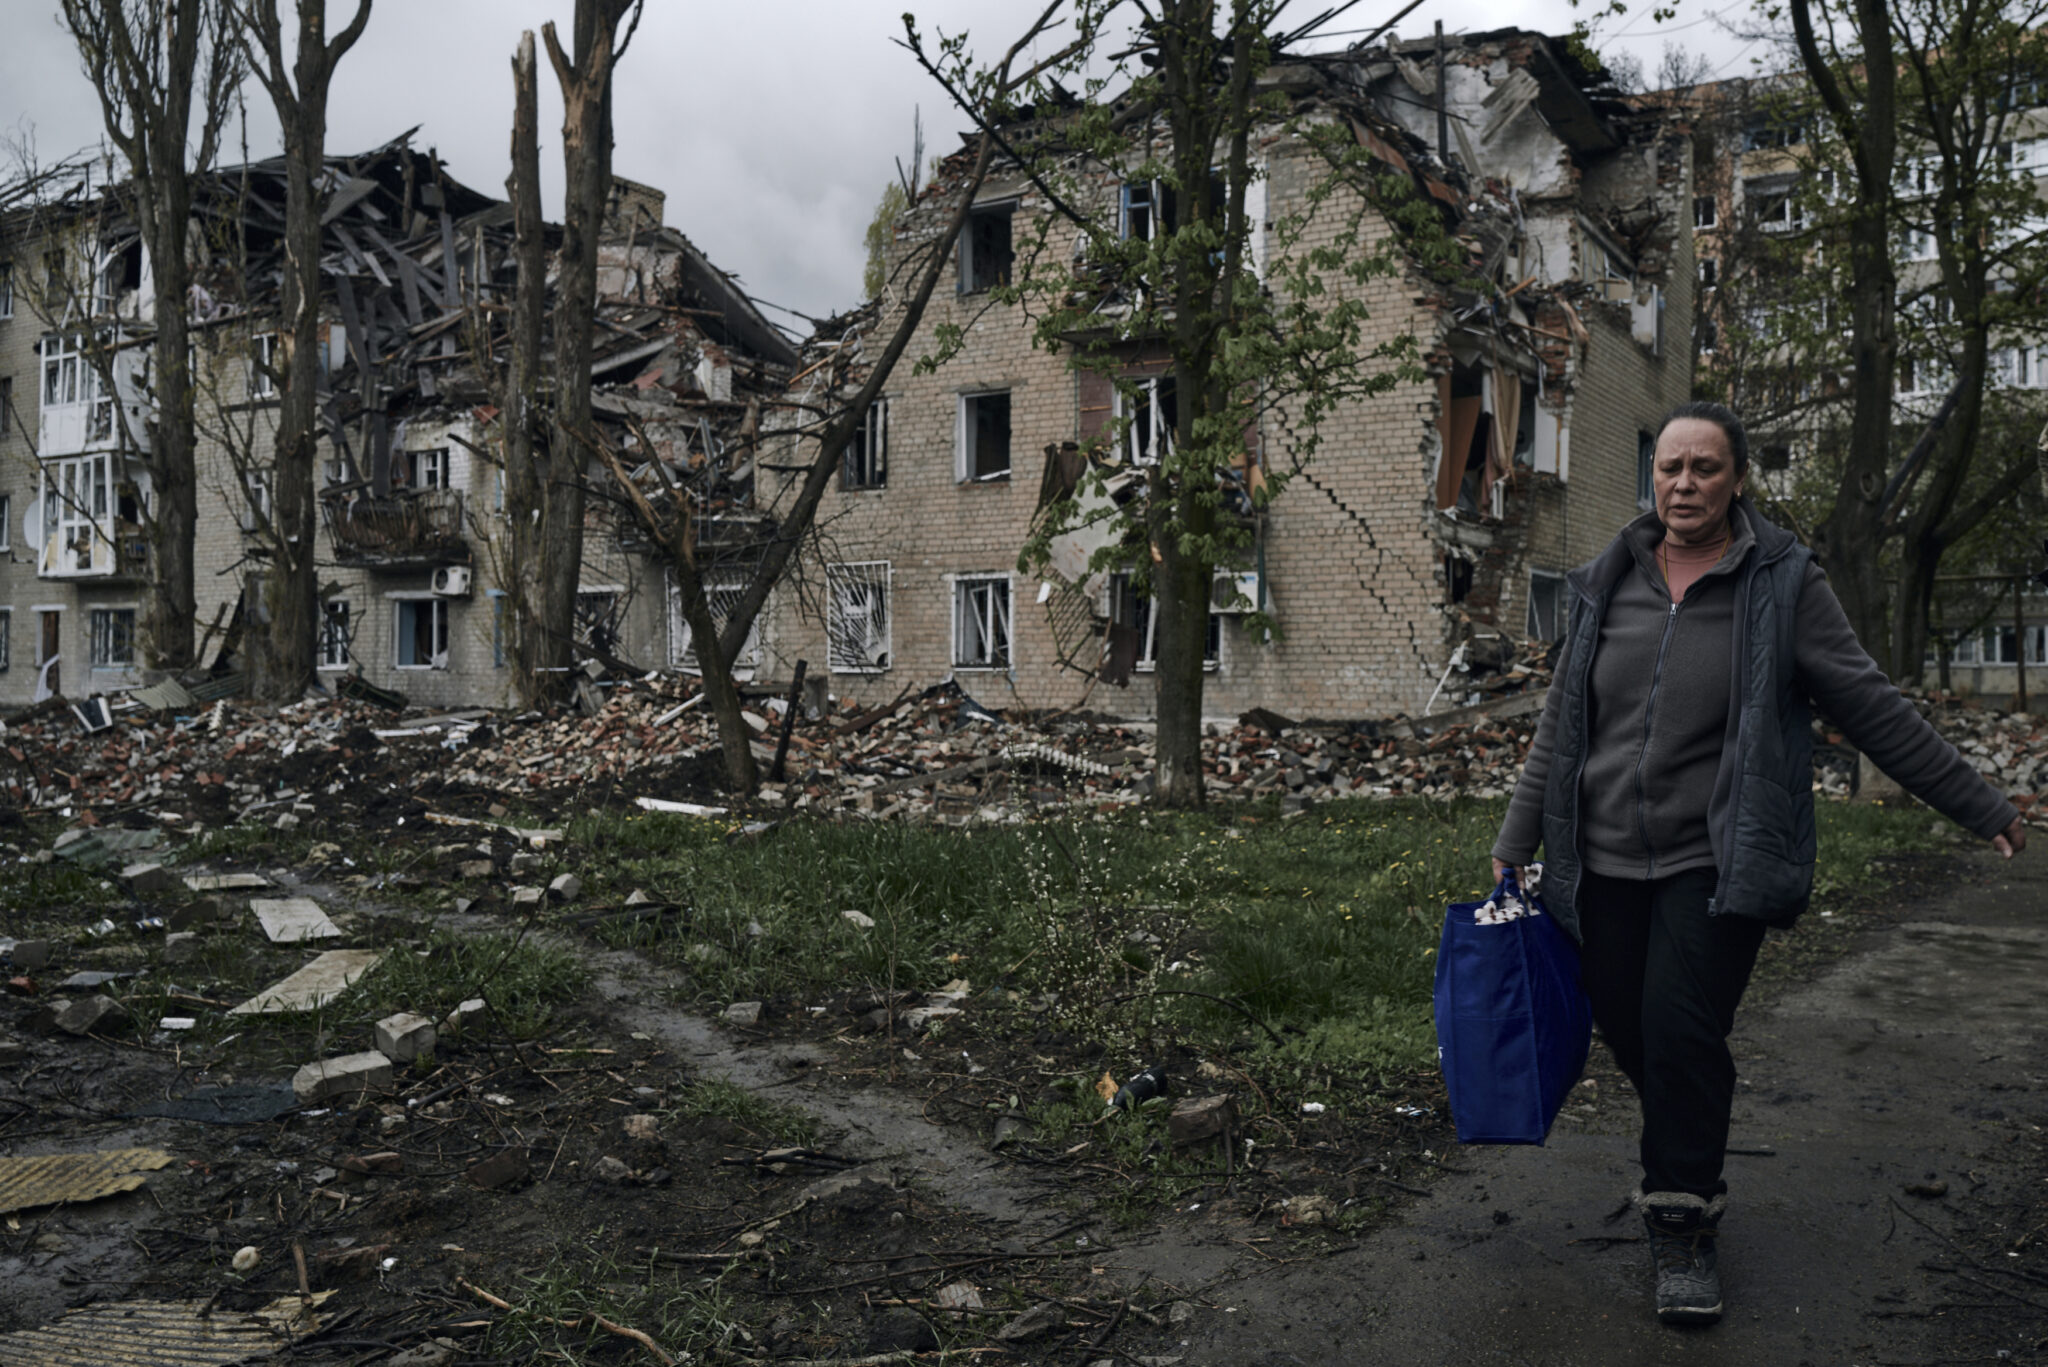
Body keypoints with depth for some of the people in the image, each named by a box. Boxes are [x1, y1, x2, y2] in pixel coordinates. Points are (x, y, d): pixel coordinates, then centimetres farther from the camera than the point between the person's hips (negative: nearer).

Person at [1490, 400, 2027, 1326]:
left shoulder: (1781, 583, -2)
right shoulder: (1606, 586, 7)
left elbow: (1873, 710, 2)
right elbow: (1561, 727, 12)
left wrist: (1979, 808, 2)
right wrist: (1515, 846, 11)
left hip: (1717, 862, -3)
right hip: (1606, 866, 3)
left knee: (1682, 1032, -12)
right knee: (1630, 1036, 5)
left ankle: (1682, 1231, 5)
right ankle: (1690, 1183, 32)